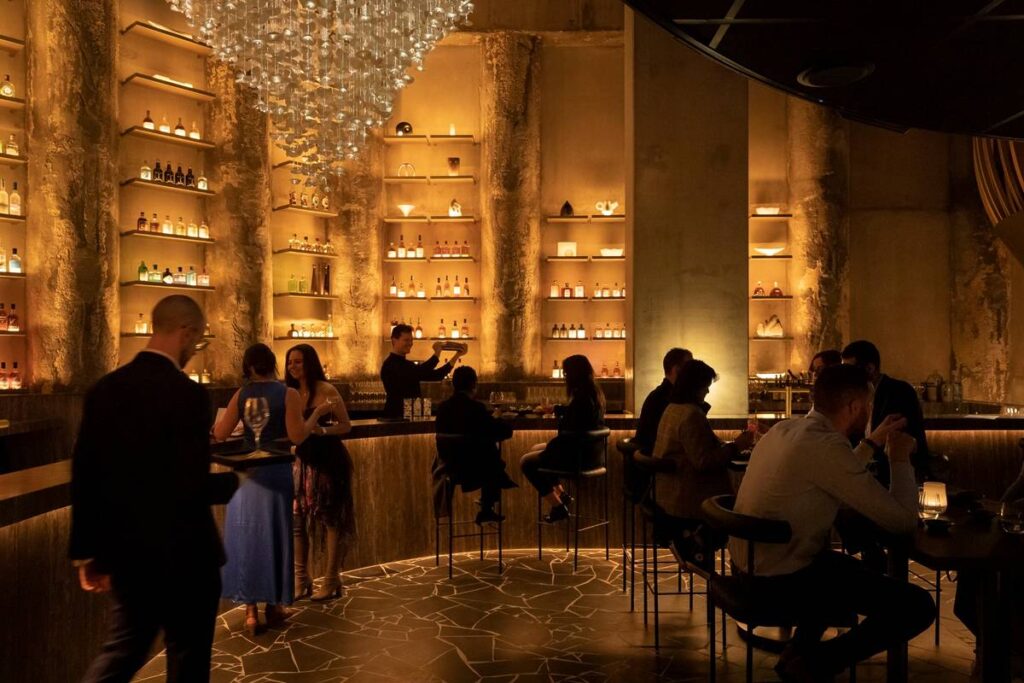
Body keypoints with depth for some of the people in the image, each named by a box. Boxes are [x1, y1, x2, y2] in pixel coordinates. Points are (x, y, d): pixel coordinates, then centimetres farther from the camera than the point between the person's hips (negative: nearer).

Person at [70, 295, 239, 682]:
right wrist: (234, 481, -2)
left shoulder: (105, 388, 0)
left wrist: (87, 551, 12)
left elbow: (83, 476, 3)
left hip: (123, 551, 6)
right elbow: (193, 486, -23)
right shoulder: (187, 395, -20)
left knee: (123, 647, 22)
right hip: (181, 554, -6)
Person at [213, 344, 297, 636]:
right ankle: (273, 606, 20)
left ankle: (250, 609, 14)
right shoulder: (287, 394, -8)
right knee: (273, 535, 9)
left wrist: (220, 419, 19)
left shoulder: (242, 394, 0)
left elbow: (220, 434, 3)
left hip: (246, 470, 2)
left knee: (246, 535, 11)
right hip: (275, 471, -2)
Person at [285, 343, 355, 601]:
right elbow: (293, 432, 4)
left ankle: (331, 581, 10)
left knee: (331, 519, 2)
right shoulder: (291, 392, 7)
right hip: (303, 460, 6)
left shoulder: (326, 390, -10)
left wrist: (322, 430, -25)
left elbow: (346, 425, -10)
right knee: (297, 518, 5)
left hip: (329, 460, -6)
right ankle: (300, 579, 17)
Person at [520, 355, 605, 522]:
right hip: (589, 451, 10)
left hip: (579, 455, -10)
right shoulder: (595, 392, 5)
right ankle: (561, 495, 23)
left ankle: (558, 506, 5)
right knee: (535, 449, 25)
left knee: (526, 462, 0)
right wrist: (554, 408, 37)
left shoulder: (581, 396, -24)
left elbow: (571, 434, -24)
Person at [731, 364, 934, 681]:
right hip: (781, 578, -10)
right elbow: (903, 520, -15)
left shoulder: (784, 429, 7)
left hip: (750, 564, 10)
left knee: (853, 567, 35)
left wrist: (873, 443, 23)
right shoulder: (826, 446, -22)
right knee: (919, 605, -7)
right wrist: (900, 459, 0)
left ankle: (801, 647, 25)